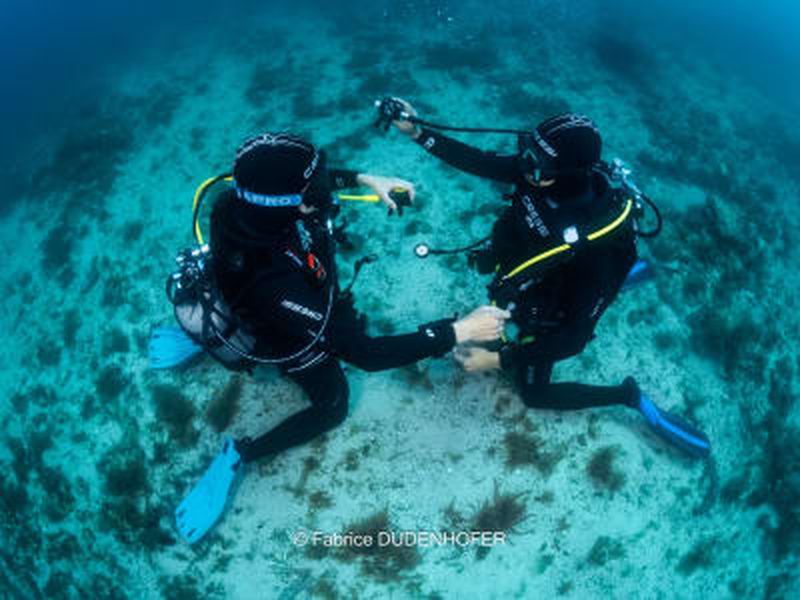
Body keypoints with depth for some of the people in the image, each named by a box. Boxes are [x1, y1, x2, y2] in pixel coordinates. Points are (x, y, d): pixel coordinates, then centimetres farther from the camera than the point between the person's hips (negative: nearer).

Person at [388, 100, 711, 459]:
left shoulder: (597, 241, -42)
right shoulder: (539, 173, -28)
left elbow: (575, 337, -36)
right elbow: (479, 163, -15)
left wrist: (499, 360, -38)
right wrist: (417, 133, -22)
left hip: (545, 316, -6)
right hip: (518, 285, 6)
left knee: (534, 393, 15)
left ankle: (632, 397, 23)